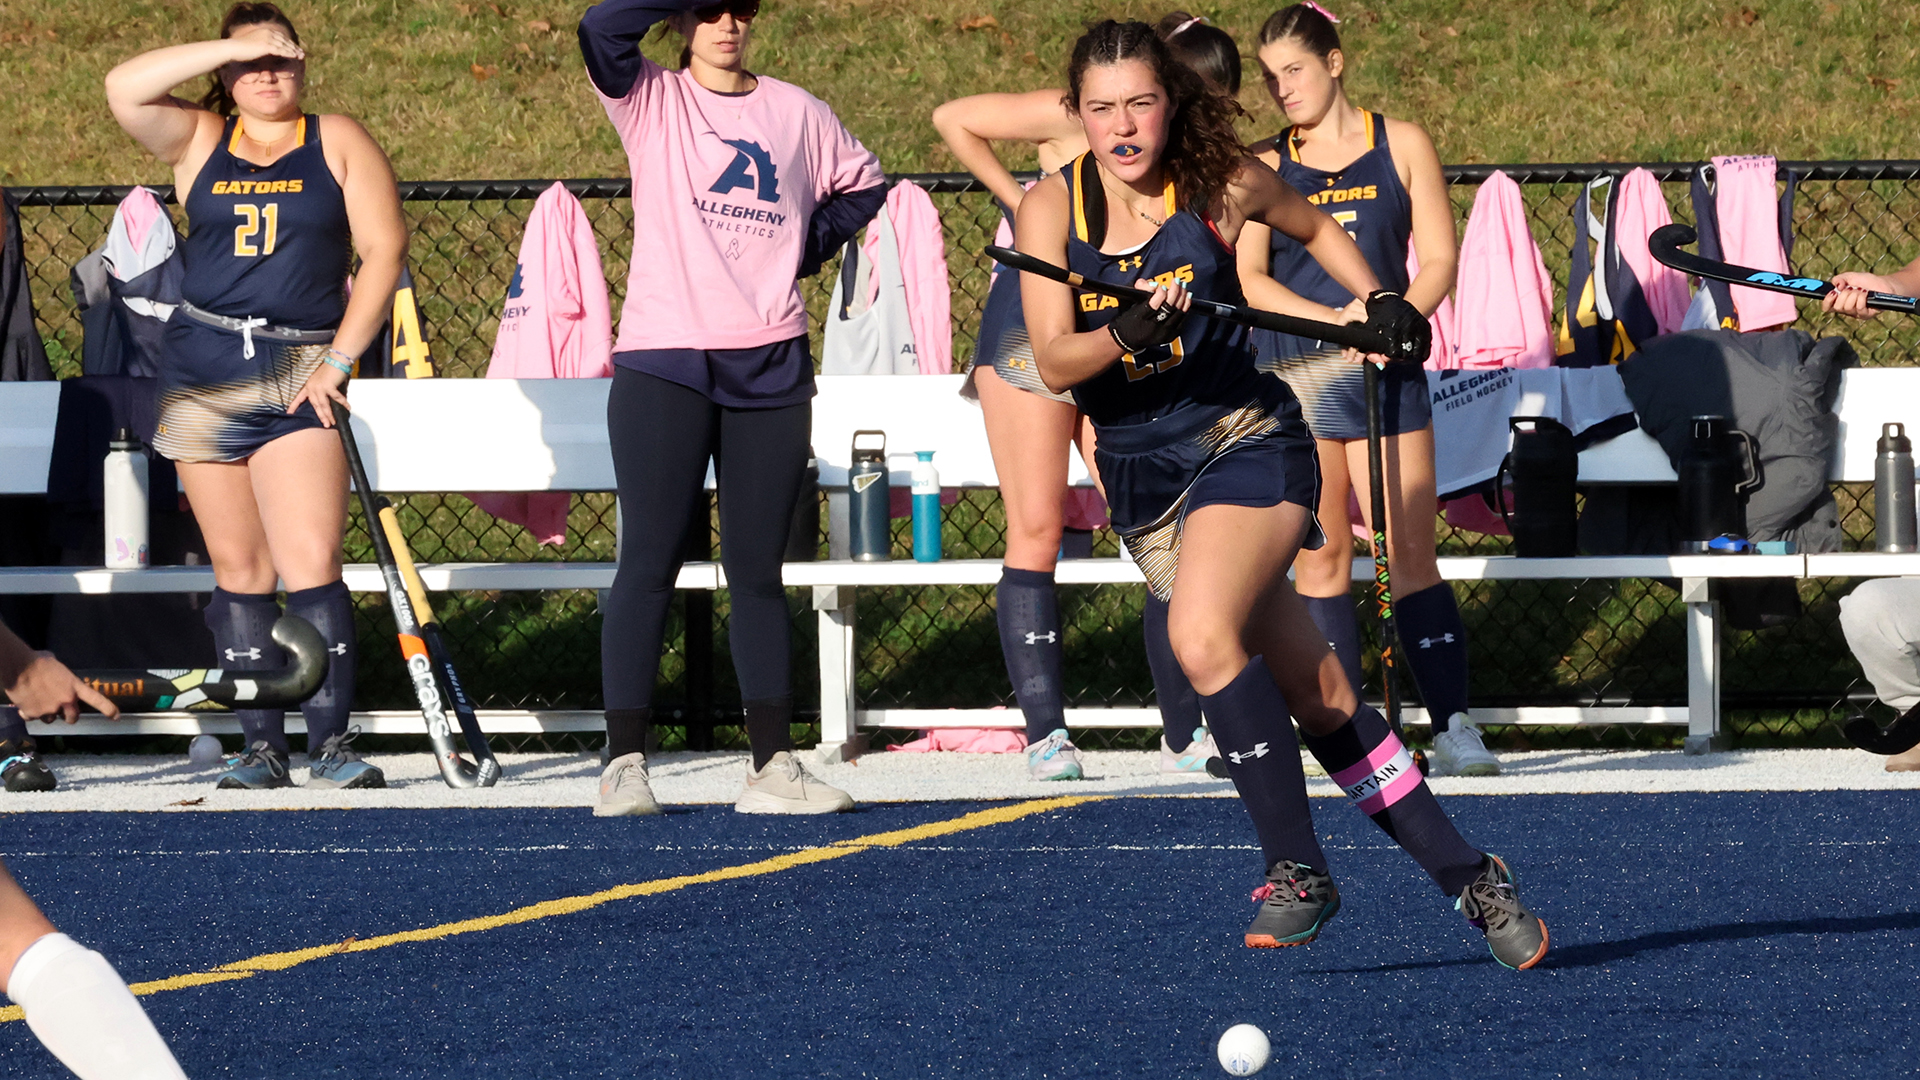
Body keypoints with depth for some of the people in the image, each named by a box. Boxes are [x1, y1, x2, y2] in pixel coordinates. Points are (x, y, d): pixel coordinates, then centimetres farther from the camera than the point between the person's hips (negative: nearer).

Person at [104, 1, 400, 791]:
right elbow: (125, 89, -7)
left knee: (310, 566, -14)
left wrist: (339, 360, -7)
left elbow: (383, 250, 0)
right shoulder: (198, 140, 10)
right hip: (202, 371, 2)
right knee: (239, 571, 4)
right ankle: (261, 748, 7)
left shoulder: (338, 143, 6)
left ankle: (330, 746, -13)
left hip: (299, 375, -2)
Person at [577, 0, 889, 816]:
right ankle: (624, 765, -5)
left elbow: (861, 184, 26)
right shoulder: (651, 102, 2)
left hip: (770, 370, 3)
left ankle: (773, 765, 7)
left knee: (757, 568, 6)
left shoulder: (796, 112, 11)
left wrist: (805, 249, 12)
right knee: (651, 561, -6)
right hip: (663, 364, -3)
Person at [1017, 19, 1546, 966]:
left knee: (1201, 636, -29)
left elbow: (1314, 226, 16)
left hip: (1247, 438, -3)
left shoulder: (1223, 185, -6)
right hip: (1142, 478, 3)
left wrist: (1379, 301, 4)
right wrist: (1125, 335, -31)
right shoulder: (1051, 207, -5)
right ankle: (1466, 877, 13)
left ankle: (1296, 868, -17)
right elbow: (1053, 363, -13)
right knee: (1316, 692, 2)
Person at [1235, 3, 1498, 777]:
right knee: (1321, 557, 1)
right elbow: (1247, 276, -3)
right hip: (1291, 372, 1)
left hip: (1385, 371, -1)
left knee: (1411, 553, -5)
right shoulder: (1262, 167, 7)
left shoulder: (1401, 146, 7)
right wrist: (1335, 321, -17)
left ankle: (1453, 727, -5)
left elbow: (1439, 259, 3)